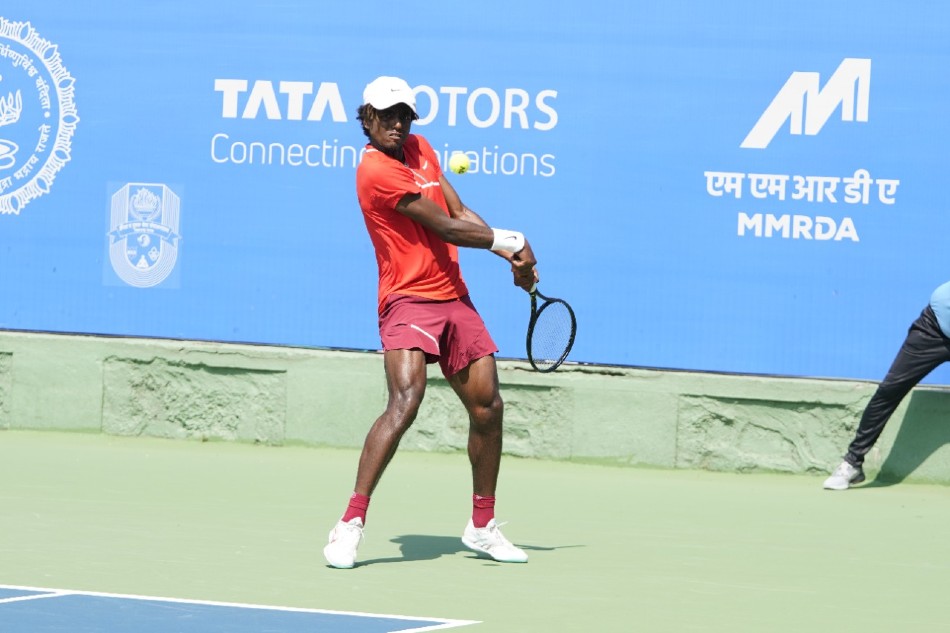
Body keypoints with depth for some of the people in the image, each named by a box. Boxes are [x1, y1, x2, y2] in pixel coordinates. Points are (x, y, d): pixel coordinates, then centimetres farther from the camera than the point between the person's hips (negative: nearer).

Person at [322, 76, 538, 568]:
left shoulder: (420, 149, 13)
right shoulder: (376, 169, -13)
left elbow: (460, 213, 15)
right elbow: (446, 227, -13)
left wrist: (512, 256, 2)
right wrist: (511, 240, -3)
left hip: (454, 297, 8)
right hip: (408, 301, -8)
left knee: (487, 407, 8)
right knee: (405, 402, -25)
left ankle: (482, 527, 23)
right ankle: (351, 523, -23)